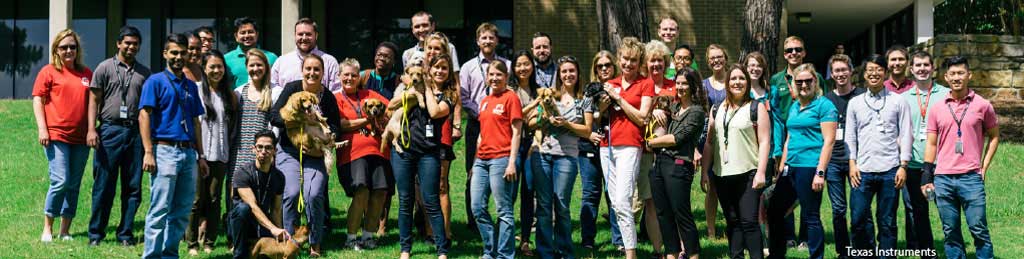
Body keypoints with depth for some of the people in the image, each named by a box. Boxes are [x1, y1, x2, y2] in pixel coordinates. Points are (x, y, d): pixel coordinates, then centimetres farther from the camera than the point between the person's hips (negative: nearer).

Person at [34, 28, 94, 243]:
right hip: (56, 135, -4)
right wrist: (42, 129, -9)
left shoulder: (86, 74, 14)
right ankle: (47, 228, 2)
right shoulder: (49, 72, 3)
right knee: (60, 181, -12)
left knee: (74, 185, 6)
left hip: (80, 138, 4)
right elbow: (37, 100, 0)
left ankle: (65, 230, 13)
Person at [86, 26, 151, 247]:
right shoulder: (105, 68, 5)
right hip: (110, 130, -3)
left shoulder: (144, 73, 13)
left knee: (133, 187, 4)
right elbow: (94, 100, 3)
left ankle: (125, 233, 13)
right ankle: (96, 234, 9)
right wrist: (91, 129, -8)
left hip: (135, 132, 3)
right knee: (103, 185, 0)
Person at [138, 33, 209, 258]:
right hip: (165, 150, -6)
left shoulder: (191, 86, 18)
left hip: (189, 153, 6)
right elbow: (144, 116, -7)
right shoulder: (155, 81, 0)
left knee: (182, 212, 8)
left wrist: (201, 156, 16)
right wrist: (148, 152, -15)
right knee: (159, 210, -7)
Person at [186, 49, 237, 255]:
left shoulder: (229, 95, 11)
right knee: (197, 199, -3)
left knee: (214, 199, 6)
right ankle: (192, 243, 4)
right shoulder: (196, 90, -2)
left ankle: (209, 242, 13)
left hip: (220, 155, 4)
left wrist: (229, 149, 12)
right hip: (198, 153, -4)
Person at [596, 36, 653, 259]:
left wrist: (618, 98, -8)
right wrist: (604, 100, -4)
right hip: (607, 146, 6)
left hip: (629, 146, -6)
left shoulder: (646, 84, 2)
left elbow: (642, 118, -6)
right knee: (615, 203, 7)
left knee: (622, 202, -16)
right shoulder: (610, 84, 17)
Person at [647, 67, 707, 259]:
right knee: (663, 214, 9)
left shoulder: (696, 112, -4)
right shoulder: (673, 107, 18)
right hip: (659, 163, 7)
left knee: (682, 215, -6)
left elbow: (677, 138, -10)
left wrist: (651, 142, -1)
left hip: (678, 165, -7)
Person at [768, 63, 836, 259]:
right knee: (774, 212, 12)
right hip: (791, 168, 8)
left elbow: (829, 141, -12)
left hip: (810, 167, -8)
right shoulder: (794, 108, 16)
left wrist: (820, 172, -17)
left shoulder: (824, 106, -7)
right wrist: (782, 166, 18)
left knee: (810, 217, -2)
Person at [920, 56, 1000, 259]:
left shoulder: (982, 105, 3)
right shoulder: (937, 109, 8)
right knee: (950, 232, 6)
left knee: (978, 229, -4)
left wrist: (984, 166, 2)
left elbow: (994, 136, 12)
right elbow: (931, 144, 11)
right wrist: (926, 176, 5)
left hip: (971, 177, -2)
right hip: (942, 179, 2)